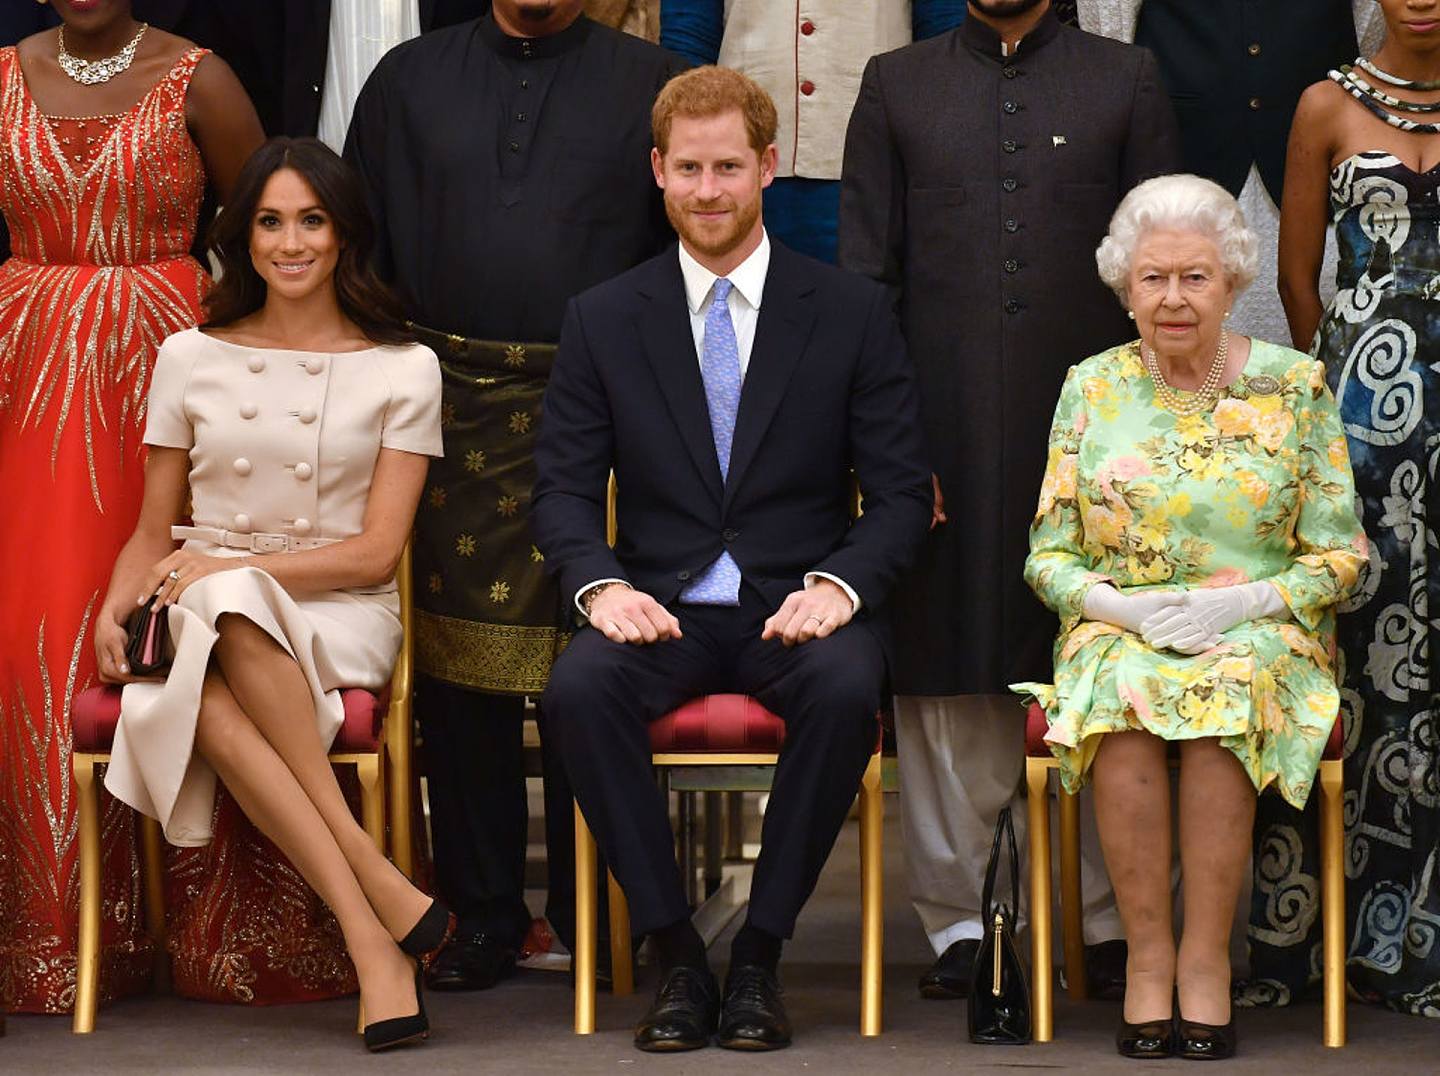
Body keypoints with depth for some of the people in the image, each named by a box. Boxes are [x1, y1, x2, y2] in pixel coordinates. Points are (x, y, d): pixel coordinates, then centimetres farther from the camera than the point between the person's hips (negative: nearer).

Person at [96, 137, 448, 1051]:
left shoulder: (403, 369, 6)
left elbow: (375, 552, -1)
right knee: (209, 705, -37)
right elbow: (154, 533, 17)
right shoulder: (191, 359, 13)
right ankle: (381, 906, -39)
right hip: (206, 624, 2)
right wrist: (114, 609, -5)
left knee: (231, 609, -39)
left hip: (338, 620, -2)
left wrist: (230, 570, -12)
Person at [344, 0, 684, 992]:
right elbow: (361, 248, 15)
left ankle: (590, 911, 9)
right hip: (451, 407, 2)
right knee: (460, 668, 2)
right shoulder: (409, 80, 14)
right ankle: (483, 914, 11)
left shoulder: (650, 83, 8)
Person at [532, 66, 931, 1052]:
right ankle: (675, 953, -19)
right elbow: (563, 488, 5)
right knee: (578, 690, -32)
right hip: (661, 603, 1)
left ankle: (761, 953, -19)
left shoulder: (853, 313, 5)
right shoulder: (602, 321, 8)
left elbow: (902, 492, 3)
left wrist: (839, 584, -17)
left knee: (847, 690, -35)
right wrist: (600, 584, -16)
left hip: (798, 603, -1)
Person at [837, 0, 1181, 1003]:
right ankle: (960, 919, 12)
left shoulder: (1128, 81, 10)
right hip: (946, 428, 0)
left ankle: (1111, 923, 9)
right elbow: (865, 272, 8)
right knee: (948, 681, 2)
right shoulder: (897, 85, 11)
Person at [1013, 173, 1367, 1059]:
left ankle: (1206, 961, -28)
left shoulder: (1294, 385, 3)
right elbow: (1048, 558, 7)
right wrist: (1121, 604, -13)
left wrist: (1247, 601, -14)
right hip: (1119, 630, 1)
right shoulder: (1091, 388, 7)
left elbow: (1341, 556, 3)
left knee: (1231, 690, -35)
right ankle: (1149, 954, -27)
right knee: (1125, 695, -34)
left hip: (1261, 632, -1)